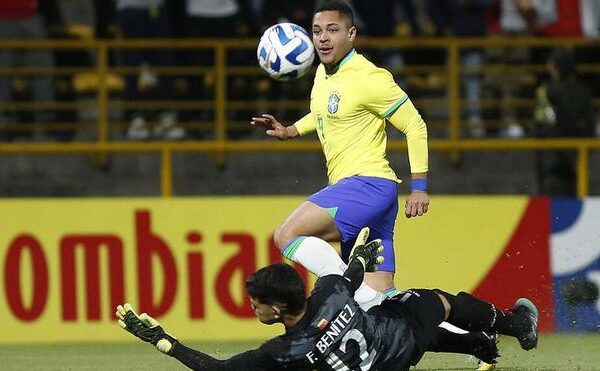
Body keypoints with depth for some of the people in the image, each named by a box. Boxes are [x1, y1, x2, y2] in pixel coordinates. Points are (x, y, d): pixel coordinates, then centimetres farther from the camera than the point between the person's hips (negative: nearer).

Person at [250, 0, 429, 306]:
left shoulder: (368, 79, -11)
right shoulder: (323, 73, 15)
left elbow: (415, 126, -8)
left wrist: (419, 187, -10)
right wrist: (290, 131, 22)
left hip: (368, 184, -9)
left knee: (287, 236, -22)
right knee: (380, 297, 5)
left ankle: (363, 297, -28)